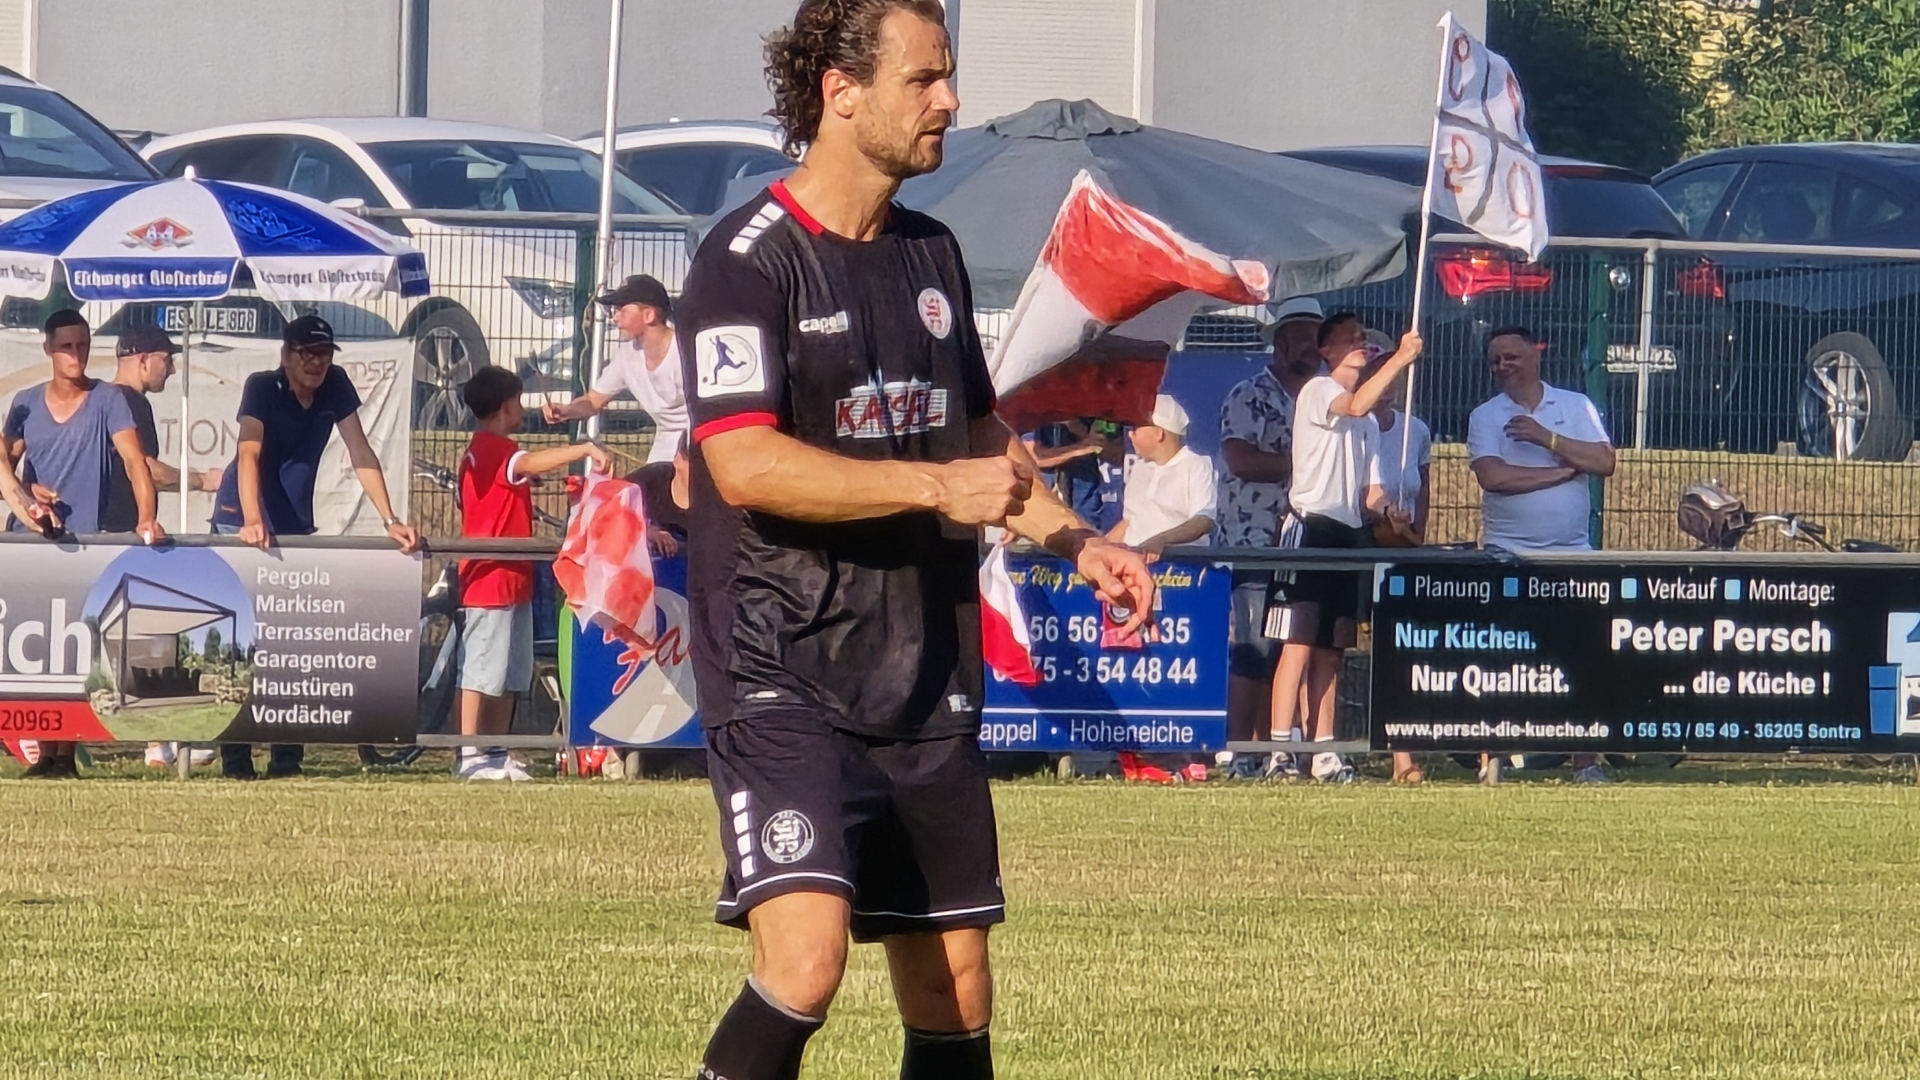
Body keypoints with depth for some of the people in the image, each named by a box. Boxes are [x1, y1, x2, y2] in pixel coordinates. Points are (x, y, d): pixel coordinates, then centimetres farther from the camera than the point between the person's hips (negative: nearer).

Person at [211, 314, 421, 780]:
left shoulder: (336, 389, -4)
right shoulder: (262, 388, -17)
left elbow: (361, 456, -5)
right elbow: (249, 454, -30)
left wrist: (390, 522, -14)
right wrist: (252, 522, -45)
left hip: (296, 528, 5)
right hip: (241, 525, -5)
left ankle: (287, 755, 0)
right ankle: (235, 756, -10)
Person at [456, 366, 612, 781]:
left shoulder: (478, 452, 20)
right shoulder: (497, 450, -13)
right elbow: (531, 463, -33)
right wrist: (585, 449, -38)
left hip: (508, 582, 10)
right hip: (494, 578, -10)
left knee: (508, 675, 12)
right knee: (481, 671, -9)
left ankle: (497, 754, 15)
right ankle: (469, 757, -9)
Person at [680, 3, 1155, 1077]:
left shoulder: (932, 254, 15)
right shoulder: (750, 257, -9)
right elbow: (744, 464, -20)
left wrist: (1080, 542, 14)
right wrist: (937, 487, -20)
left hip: (926, 683, 7)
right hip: (783, 671, -7)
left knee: (956, 993, 6)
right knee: (806, 958, -24)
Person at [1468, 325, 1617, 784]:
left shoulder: (1576, 407, 8)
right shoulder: (1485, 417, 4)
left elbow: (1604, 462, -5)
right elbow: (1493, 476, -13)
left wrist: (1546, 439, -13)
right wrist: (1563, 471, -10)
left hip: (1572, 555, 1)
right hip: (1508, 556, -1)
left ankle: (1586, 759, 4)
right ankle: (1491, 757, 0)